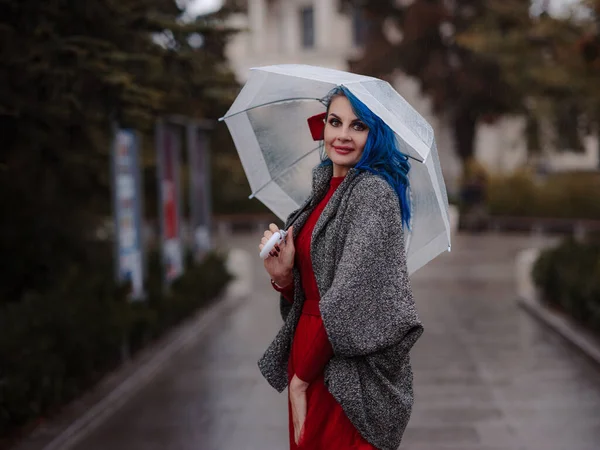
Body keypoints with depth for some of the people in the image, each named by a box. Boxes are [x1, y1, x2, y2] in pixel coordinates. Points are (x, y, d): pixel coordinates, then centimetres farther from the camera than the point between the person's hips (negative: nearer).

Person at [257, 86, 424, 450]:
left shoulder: (373, 192, -14)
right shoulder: (324, 189, 10)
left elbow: (351, 297, -20)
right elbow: (306, 296, 12)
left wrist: (301, 379, -15)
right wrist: (283, 275, -9)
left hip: (350, 375, -7)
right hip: (307, 350, 7)